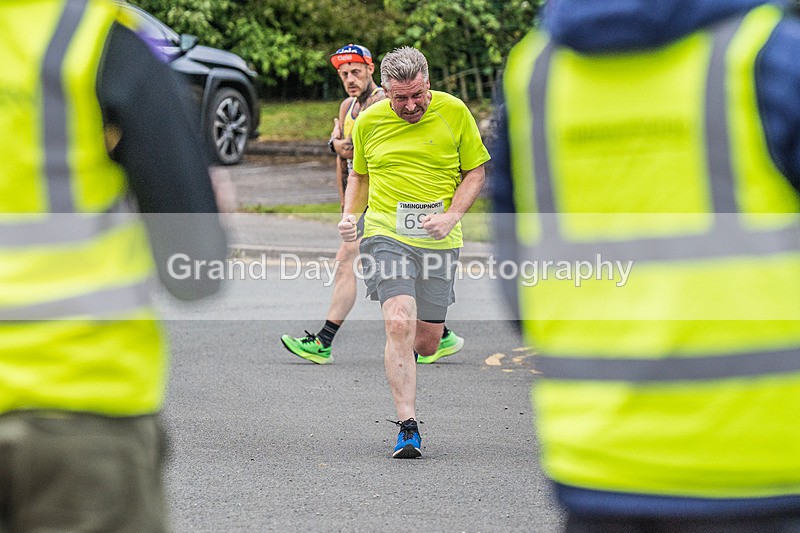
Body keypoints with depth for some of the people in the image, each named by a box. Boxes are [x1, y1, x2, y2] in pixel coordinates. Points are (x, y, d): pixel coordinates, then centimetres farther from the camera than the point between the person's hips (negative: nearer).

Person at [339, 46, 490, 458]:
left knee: (426, 342, 5)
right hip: (386, 235, -1)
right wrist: (350, 214, 1)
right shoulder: (369, 122, 3)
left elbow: (475, 172, 6)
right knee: (399, 324, -21)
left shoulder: (454, 112, -1)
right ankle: (407, 428, -18)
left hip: (439, 241, 1)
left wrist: (451, 216, -9)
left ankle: (401, 357, 44)